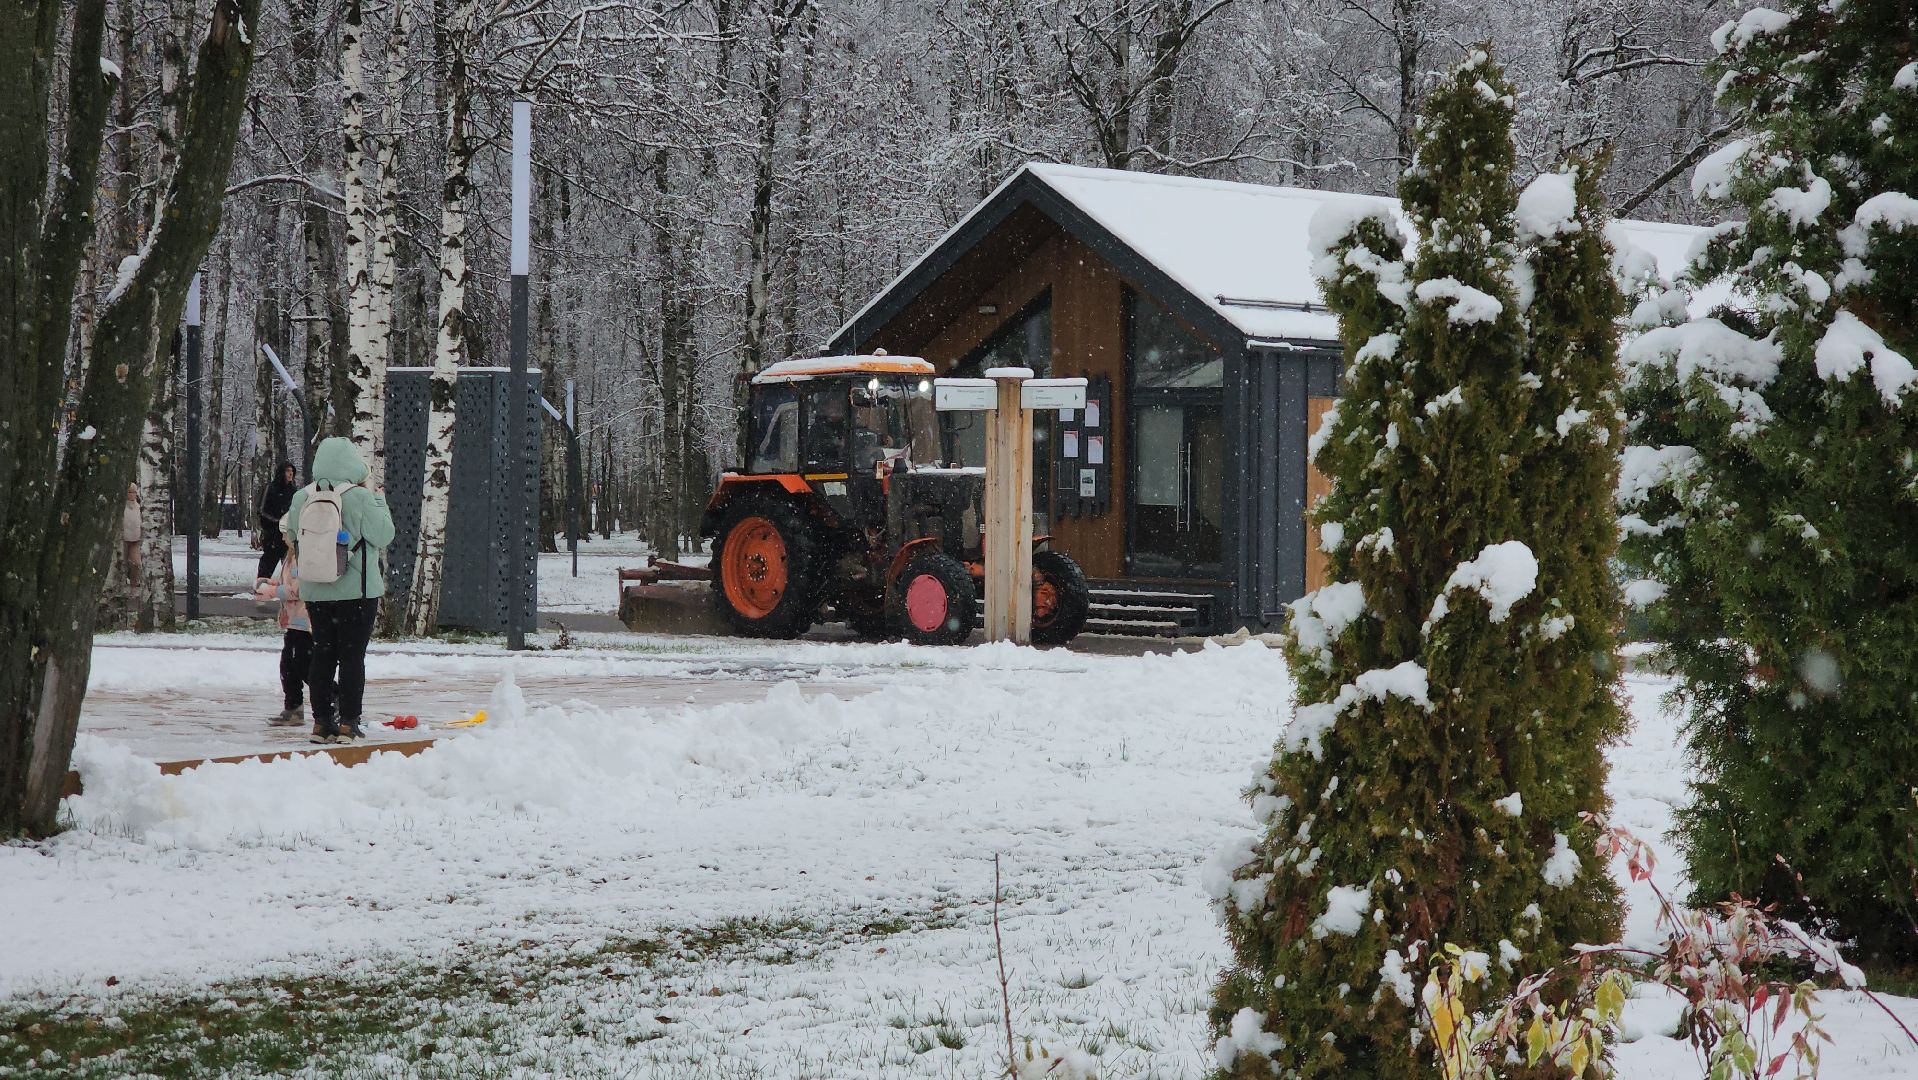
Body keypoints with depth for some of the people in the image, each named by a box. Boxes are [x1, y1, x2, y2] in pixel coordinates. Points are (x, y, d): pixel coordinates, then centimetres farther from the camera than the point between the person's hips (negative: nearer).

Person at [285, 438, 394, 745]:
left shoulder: (301, 498, 2)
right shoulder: (360, 497, -13)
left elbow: (292, 535, 11)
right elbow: (383, 536, -8)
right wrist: (378, 498, 2)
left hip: (315, 591, 5)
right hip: (357, 590, -5)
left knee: (322, 654, 11)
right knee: (352, 656, 0)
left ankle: (322, 722, 13)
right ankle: (348, 723, -1)